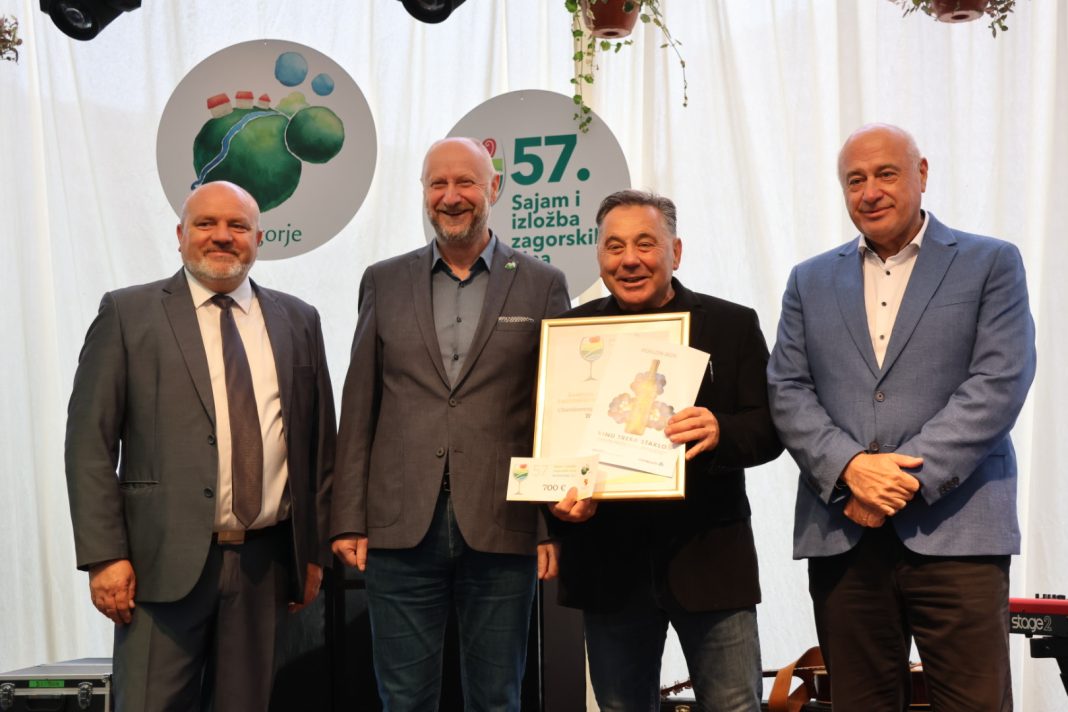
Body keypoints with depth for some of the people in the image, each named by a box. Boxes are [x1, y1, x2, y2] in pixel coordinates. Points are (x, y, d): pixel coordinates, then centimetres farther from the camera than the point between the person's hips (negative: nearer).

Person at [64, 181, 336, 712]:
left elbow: (319, 441, 14)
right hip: (165, 562, -3)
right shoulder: (128, 314, 2)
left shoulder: (298, 322, 12)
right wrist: (104, 556, -9)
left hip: (266, 563, 3)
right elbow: (89, 443, -2)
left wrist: (315, 549, 10)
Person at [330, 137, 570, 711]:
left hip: (502, 531, -1)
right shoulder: (384, 282, 9)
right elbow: (359, 409, 8)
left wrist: (554, 525, -3)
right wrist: (349, 521, 2)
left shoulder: (542, 285, 5)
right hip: (400, 529, 1)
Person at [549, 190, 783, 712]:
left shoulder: (732, 325, 3)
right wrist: (560, 497, -14)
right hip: (608, 560, 2)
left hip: (709, 555, -1)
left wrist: (722, 433, -24)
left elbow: (769, 428, -2)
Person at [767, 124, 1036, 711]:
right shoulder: (811, 281, 15)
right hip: (841, 535, 3)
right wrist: (850, 466, -11)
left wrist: (909, 477, -13)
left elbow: (999, 384, -5)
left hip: (955, 531, -2)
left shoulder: (991, 264, 6)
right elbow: (787, 391, 7)